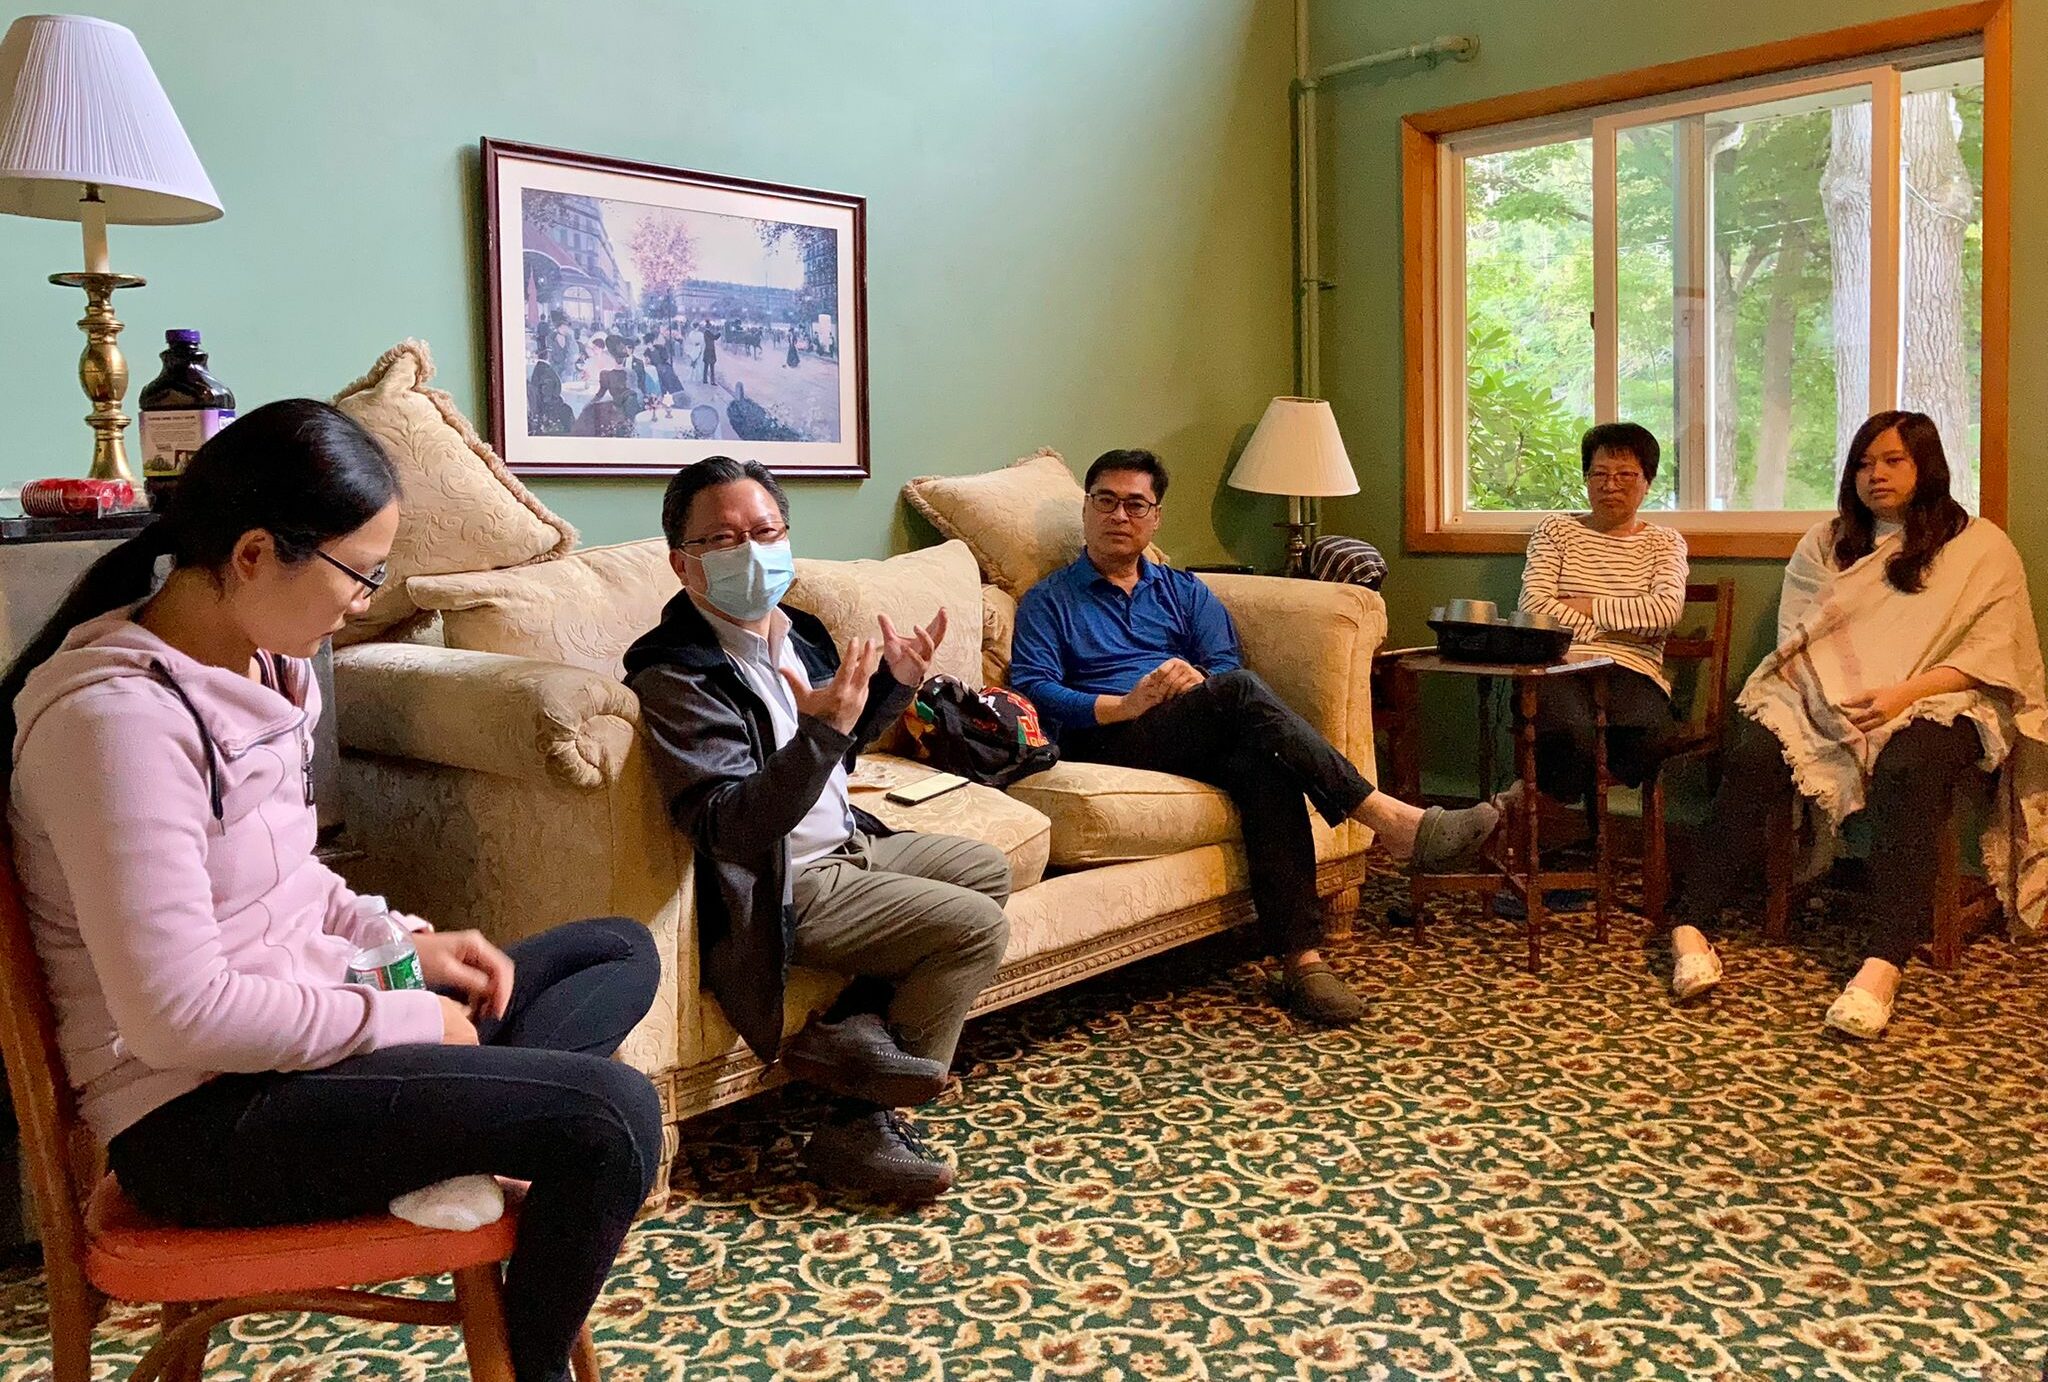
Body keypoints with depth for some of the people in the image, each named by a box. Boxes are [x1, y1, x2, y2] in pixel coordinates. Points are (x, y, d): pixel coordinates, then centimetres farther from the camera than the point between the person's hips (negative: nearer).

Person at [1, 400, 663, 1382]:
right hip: (199, 1115, -10)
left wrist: (404, 941, 2)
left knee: (623, 952, 13)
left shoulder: (262, 668, 6)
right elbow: (178, 1014, -27)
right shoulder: (121, 716, -24)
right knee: (611, 1113, -23)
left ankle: (448, 1129, -9)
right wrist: (404, 1022, -17)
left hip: (296, 1024, 10)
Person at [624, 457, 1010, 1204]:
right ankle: (861, 1129, -2)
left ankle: (854, 1025, 2)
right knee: (977, 927, -13)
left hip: (845, 845, 9)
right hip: (780, 890, -9)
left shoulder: (793, 630, 4)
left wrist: (895, 684, 7)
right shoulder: (676, 674, -22)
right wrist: (824, 729, -39)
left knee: (986, 868, 16)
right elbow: (732, 826, -31)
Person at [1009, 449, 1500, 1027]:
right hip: (1110, 743, -3)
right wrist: (1122, 705, -18)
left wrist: (1195, 681, -14)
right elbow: (1032, 690, -1)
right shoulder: (1048, 601, 17)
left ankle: (1301, 957, -40)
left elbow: (1226, 664, 11)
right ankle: (1390, 819, -34)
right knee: (1240, 692, -31)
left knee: (1264, 762, -34)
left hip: (1203, 742, 3)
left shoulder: (1184, 593, 28)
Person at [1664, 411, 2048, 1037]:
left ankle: (1883, 967, -48)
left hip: (1936, 702, -3)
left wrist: (1903, 694, -16)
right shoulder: (1825, 544, 22)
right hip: (1823, 698, 3)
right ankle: (1690, 925, -34)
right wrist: (1832, 694, -7)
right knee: (1751, 761, -29)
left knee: (1903, 773, -38)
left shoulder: (1982, 547, 11)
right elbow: (1794, 633, 14)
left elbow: (1992, 653, 0)